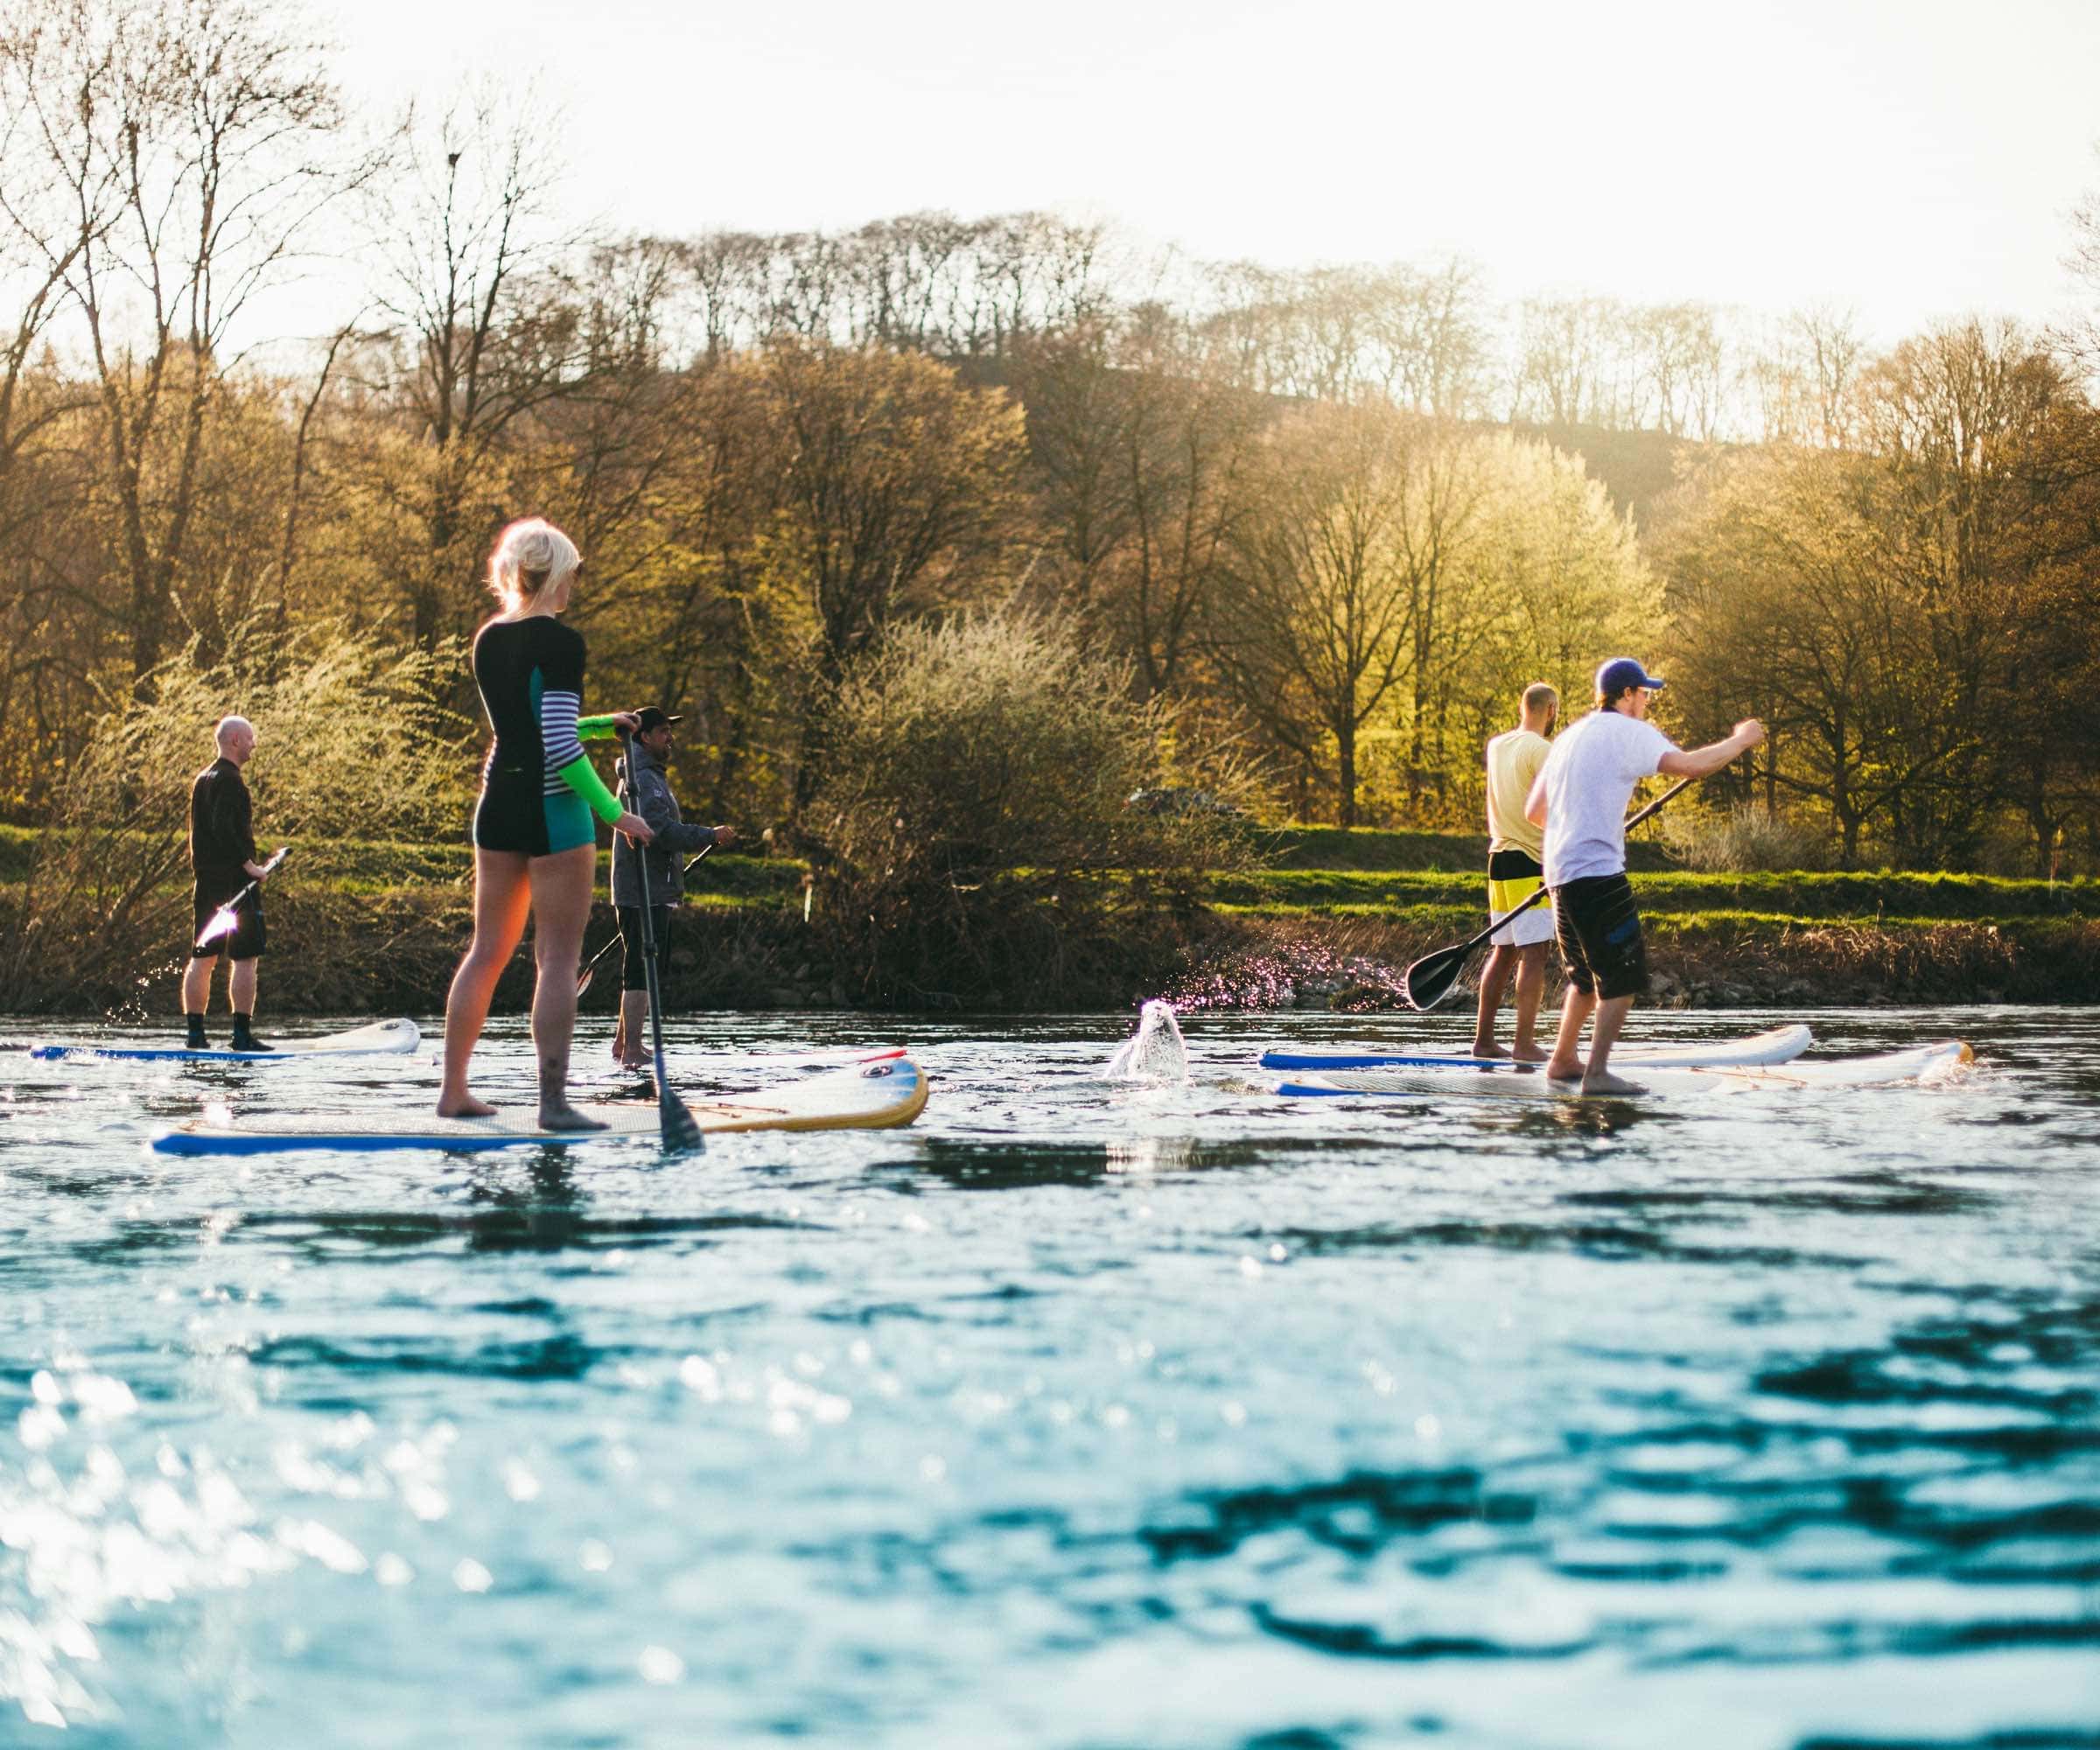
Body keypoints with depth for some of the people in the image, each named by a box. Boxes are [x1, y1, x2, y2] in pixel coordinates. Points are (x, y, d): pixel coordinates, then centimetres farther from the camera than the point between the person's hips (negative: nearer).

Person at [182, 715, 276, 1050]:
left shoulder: (203, 778, 18)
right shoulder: (229, 779, -12)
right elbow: (223, 827, -23)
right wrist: (249, 865, -21)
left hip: (207, 880, 10)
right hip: (233, 879, -10)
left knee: (202, 957, 9)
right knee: (244, 958, -7)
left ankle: (195, 1033, 11)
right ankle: (242, 1035, -10)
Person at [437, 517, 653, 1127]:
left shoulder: (488, 641, 9)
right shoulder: (560, 643, -14)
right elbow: (559, 749, -19)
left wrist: (601, 724, 25)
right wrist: (614, 814, -14)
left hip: (498, 803, 7)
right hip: (553, 809, -7)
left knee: (487, 951, 15)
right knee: (558, 959, -3)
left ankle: (454, 1090, 18)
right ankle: (553, 1101, -4)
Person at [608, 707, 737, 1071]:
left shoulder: (650, 776, 21)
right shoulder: (642, 780, -14)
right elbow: (663, 832, -24)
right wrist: (712, 836, -18)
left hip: (654, 891, 11)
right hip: (643, 892, -11)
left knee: (651, 969, 17)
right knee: (642, 971, -11)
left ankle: (623, 1042, 24)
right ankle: (632, 1050, -12)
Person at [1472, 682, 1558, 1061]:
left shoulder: (1496, 746, 13)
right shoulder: (1541, 749, -11)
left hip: (1499, 857, 8)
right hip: (1529, 862, -8)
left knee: (1503, 951, 13)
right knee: (1533, 953, -7)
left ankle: (1483, 1039, 14)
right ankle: (1524, 1044, -11)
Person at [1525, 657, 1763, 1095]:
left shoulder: (1569, 738, 20)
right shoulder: (1628, 732, -6)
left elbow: (1533, 811, 23)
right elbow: (1690, 765, -20)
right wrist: (1741, 740, -4)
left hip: (1560, 874, 9)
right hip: (1598, 872, -9)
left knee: (1588, 974, 23)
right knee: (1624, 976, -7)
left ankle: (1563, 1060, 29)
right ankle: (1597, 1073, -15)